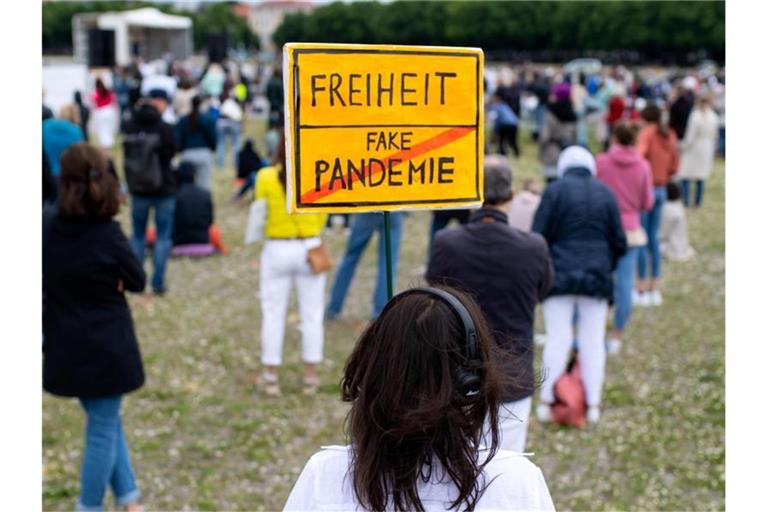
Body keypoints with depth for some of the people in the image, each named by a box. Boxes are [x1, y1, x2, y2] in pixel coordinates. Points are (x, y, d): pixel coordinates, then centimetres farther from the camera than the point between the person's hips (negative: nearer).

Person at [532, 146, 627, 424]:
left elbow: (537, 236, -5)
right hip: (596, 277, 2)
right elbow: (619, 242, 6)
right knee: (593, 341, 7)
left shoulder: (555, 191, -4)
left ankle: (546, 401, 1)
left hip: (559, 276, -2)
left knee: (557, 339, 1)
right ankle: (593, 404, 9)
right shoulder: (606, 193, 5)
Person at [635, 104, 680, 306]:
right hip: (661, 191, 7)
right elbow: (674, 166, 14)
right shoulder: (670, 136, 9)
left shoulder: (647, 133, -12)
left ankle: (642, 291, 1)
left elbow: (640, 154, -29)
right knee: (653, 238, 15)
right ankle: (655, 290, 18)